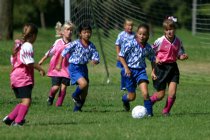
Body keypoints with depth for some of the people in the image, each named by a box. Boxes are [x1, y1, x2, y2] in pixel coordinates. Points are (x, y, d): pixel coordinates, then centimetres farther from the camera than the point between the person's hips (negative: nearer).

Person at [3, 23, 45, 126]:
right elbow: (29, 62, -18)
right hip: (24, 77, -10)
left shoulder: (18, 45, 17)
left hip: (15, 75, 10)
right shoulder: (28, 46, -11)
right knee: (26, 100, -11)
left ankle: (9, 118, 12)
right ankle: (18, 121, -18)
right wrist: (40, 69, -10)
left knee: (24, 101, 15)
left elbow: (12, 61, 21)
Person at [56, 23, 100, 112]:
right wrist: (59, 64, -2)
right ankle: (75, 95, 4)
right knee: (84, 83, -27)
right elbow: (64, 52, -5)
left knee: (84, 92, 8)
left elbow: (96, 58, 2)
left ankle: (77, 108, 27)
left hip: (83, 68, 6)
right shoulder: (75, 44, -13)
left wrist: (95, 61, -22)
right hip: (74, 67, -6)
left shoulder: (91, 46, 0)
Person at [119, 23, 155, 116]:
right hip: (130, 70, -2)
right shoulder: (130, 44, -14)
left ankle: (149, 112, -5)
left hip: (141, 70, 2)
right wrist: (126, 68, -15)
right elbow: (121, 56, -8)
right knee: (132, 97, 6)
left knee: (145, 93, -18)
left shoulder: (148, 48, -1)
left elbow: (153, 60, 15)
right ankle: (125, 99, 42)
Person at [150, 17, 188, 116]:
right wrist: (156, 59, -16)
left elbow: (179, 55, 10)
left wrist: (183, 57, -12)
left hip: (173, 67, 3)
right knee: (160, 95, 2)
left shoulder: (178, 41, -1)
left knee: (172, 93, -10)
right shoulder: (160, 41, -11)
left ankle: (166, 111, 11)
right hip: (161, 67, -3)